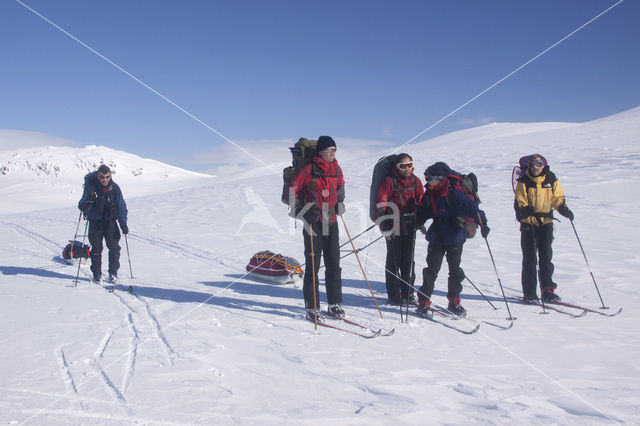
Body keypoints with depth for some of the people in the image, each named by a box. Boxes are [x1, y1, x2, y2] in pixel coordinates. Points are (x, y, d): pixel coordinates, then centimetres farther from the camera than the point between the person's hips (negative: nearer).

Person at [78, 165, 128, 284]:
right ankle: (97, 274, 15)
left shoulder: (114, 188, -5)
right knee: (96, 248, 2)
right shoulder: (91, 187, -9)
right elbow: (82, 207, -10)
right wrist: (88, 201, -32)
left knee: (114, 247, -5)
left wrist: (123, 224, -3)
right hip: (95, 221, -1)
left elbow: (121, 207, 3)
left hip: (110, 221, 1)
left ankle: (113, 273, 7)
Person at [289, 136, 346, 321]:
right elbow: (292, 191, -7)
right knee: (313, 265, -2)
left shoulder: (336, 169, 9)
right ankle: (312, 307, 5)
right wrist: (301, 212, -11)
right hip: (313, 222, -5)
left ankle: (335, 304, 17)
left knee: (334, 264, 7)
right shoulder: (309, 170, -9)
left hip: (331, 222, 5)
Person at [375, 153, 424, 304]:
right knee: (394, 260, 0)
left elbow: (421, 202, 18)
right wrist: (385, 225, -14)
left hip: (410, 226, 5)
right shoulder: (389, 181, -8)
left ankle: (408, 292, 20)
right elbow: (381, 203, -10)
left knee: (408, 260, 10)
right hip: (394, 227, -5)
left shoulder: (415, 181, 9)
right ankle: (394, 294, 8)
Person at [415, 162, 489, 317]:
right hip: (436, 240, 3)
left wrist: (482, 223, -25)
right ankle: (423, 302, 5)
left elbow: (471, 208, -19)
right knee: (432, 270, -1)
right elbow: (421, 216, 15)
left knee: (455, 271, 11)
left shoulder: (454, 194, -15)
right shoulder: (428, 196, 2)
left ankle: (454, 302, 25)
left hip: (455, 239, -3)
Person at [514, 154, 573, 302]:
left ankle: (548, 290, 9)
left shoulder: (551, 180, 4)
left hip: (546, 222, 2)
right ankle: (529, 293, 7)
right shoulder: (524, 181, -2)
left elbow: (558, 198, 8)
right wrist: (526, 212, -23)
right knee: (529, 258, 0)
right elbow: (520, 202, -5)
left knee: (546, 256, 2)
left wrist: (564, 210, -10)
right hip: (528, 223, -2)